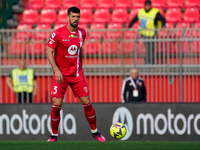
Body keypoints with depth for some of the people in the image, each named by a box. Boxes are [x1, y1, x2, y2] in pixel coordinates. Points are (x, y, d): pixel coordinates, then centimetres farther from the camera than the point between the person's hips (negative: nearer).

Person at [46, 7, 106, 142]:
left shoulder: (82, 33, 4)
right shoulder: (58, 33, -10)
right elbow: (49, 52, -8)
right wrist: (56, 70, -18)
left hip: (77, 74, 3)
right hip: (61, 75, -3)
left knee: (87, 103, -1)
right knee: (56, 105, -10)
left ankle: (95, 132, 16)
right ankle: (54, 135, 7)